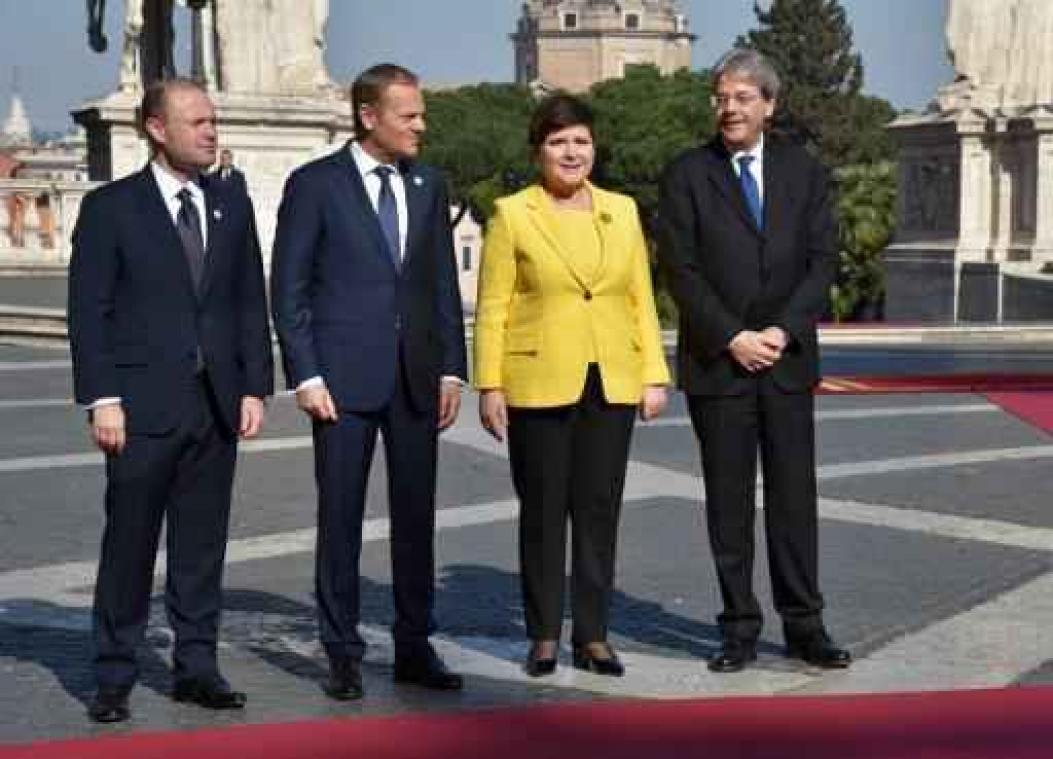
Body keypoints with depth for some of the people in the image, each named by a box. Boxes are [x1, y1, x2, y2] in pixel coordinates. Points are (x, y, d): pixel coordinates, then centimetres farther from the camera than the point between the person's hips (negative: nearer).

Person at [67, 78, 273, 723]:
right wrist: (102, 399, -11)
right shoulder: (110, 208, -1)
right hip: (143, 405, -4)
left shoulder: (233, 208, 12)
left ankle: (197, 666, 18)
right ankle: (115, 676, 12)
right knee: (129, 544, 2)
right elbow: (88, 312, -4)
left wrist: (255, 388, 4)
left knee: (204, 545, 9)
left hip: (216, 404, 4)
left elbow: (251, 305, 12)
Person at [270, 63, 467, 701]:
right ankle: (343, 654, 13)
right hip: (345, 379, -4)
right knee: (341, 518, 3)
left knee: (417, 516, 8)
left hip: (417, 378, 4)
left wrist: (452, 369, 6)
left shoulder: (429, 186, 11)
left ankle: (415, 648, 18)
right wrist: (306, 377, -10)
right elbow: (289, 290, -3)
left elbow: (444, 285, 13)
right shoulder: (315, 185, -2)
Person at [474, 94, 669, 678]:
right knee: (542, 512, 4)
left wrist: (654, 376, 4)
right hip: (538, 385, -3)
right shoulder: (511, 215, 1)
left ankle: (593, 635, 14)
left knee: (600, 511, 6)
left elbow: (642, 299, 11)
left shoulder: (621, 211, 11)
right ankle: (543, 636, 14)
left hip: (612, 385, 3)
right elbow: (492, 307, -2)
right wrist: (489, 386, -8)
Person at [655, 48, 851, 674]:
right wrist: (732, 337, -12)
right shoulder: (686, 175, 1)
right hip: (717, 362, -1)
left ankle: (804, 625, 11)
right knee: (728, 501, 4)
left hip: (788, 358, 2)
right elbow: (681, 269, -4)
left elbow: (822, 260, 2)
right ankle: (740, 629, 11)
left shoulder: (804, 171, 8)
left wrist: (781, 331, -10)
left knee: (794, 494, 4)